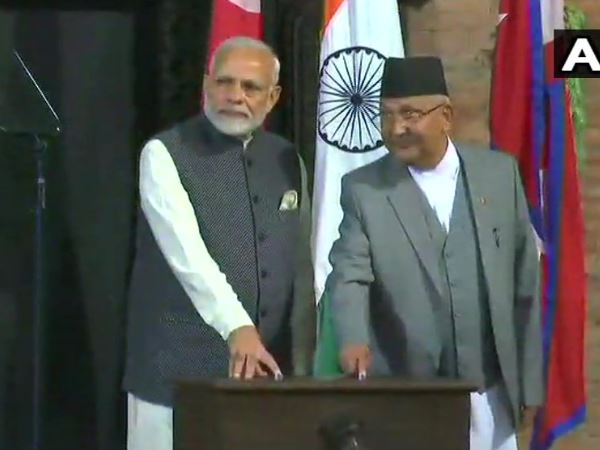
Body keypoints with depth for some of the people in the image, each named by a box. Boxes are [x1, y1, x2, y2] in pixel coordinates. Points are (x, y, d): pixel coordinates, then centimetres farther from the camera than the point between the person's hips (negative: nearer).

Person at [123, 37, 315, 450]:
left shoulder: (287, 161, 11)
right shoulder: (165, 155, -6)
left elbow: (302, 270, 14)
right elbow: (187, 253, -20)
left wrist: (301, 367, 9)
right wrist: (237, 328, -33)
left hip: (268, 372, 5)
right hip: (180, 372, -4)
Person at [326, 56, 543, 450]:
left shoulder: (500, 173, 5)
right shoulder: (363, 188, 0)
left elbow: (525, 284, 8)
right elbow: (349, 277, -11)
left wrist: (529, 382, 8)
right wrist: (355, 341, -32)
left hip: (490, 397, 2)